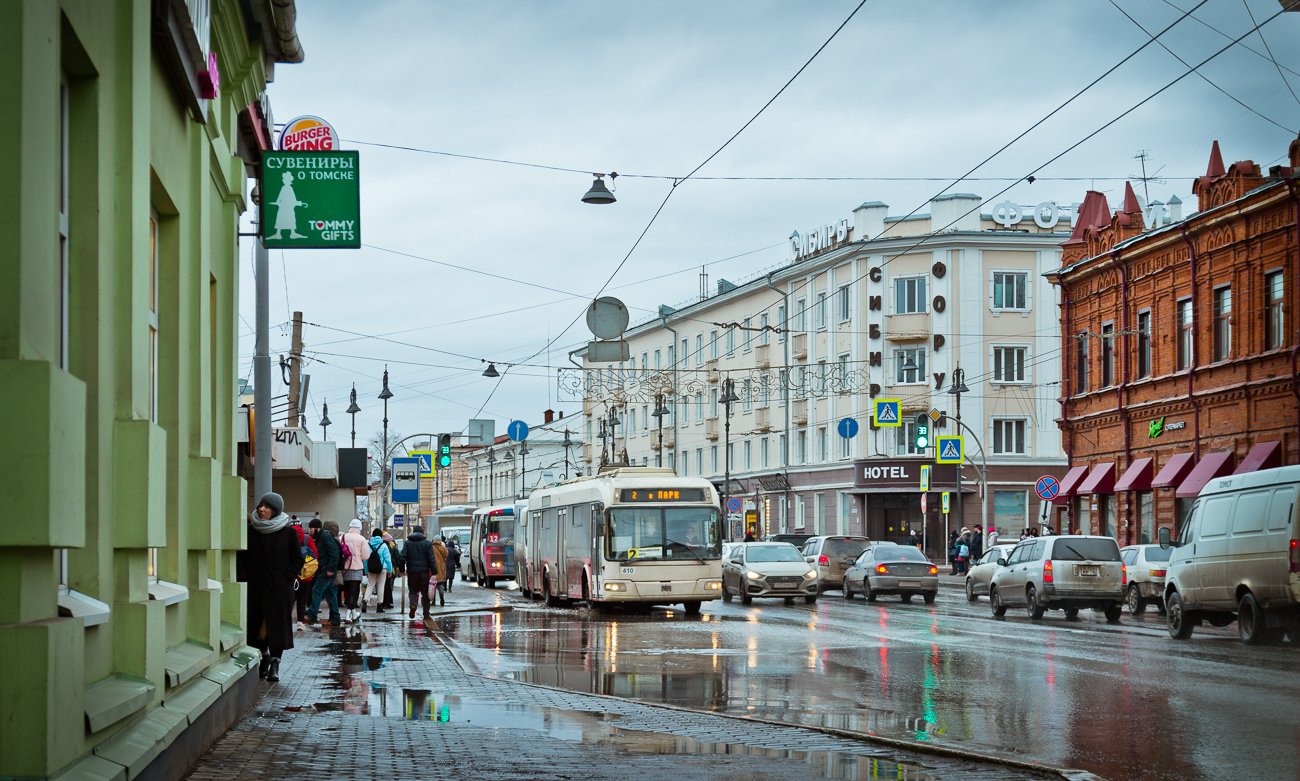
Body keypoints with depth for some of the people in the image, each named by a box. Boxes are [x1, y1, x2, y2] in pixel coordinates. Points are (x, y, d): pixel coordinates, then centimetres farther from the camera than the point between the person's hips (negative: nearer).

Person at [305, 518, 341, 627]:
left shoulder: (326, 536, -10)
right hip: (322, 571, 10)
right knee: (330, 594, 9)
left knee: (317, 590, -13)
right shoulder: (318, 538, 21)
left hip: (327, 571, -10)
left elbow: (334, 553, -19)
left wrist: (331, 568, -22)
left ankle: (311, 616, -15)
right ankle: (335, 619, 10)